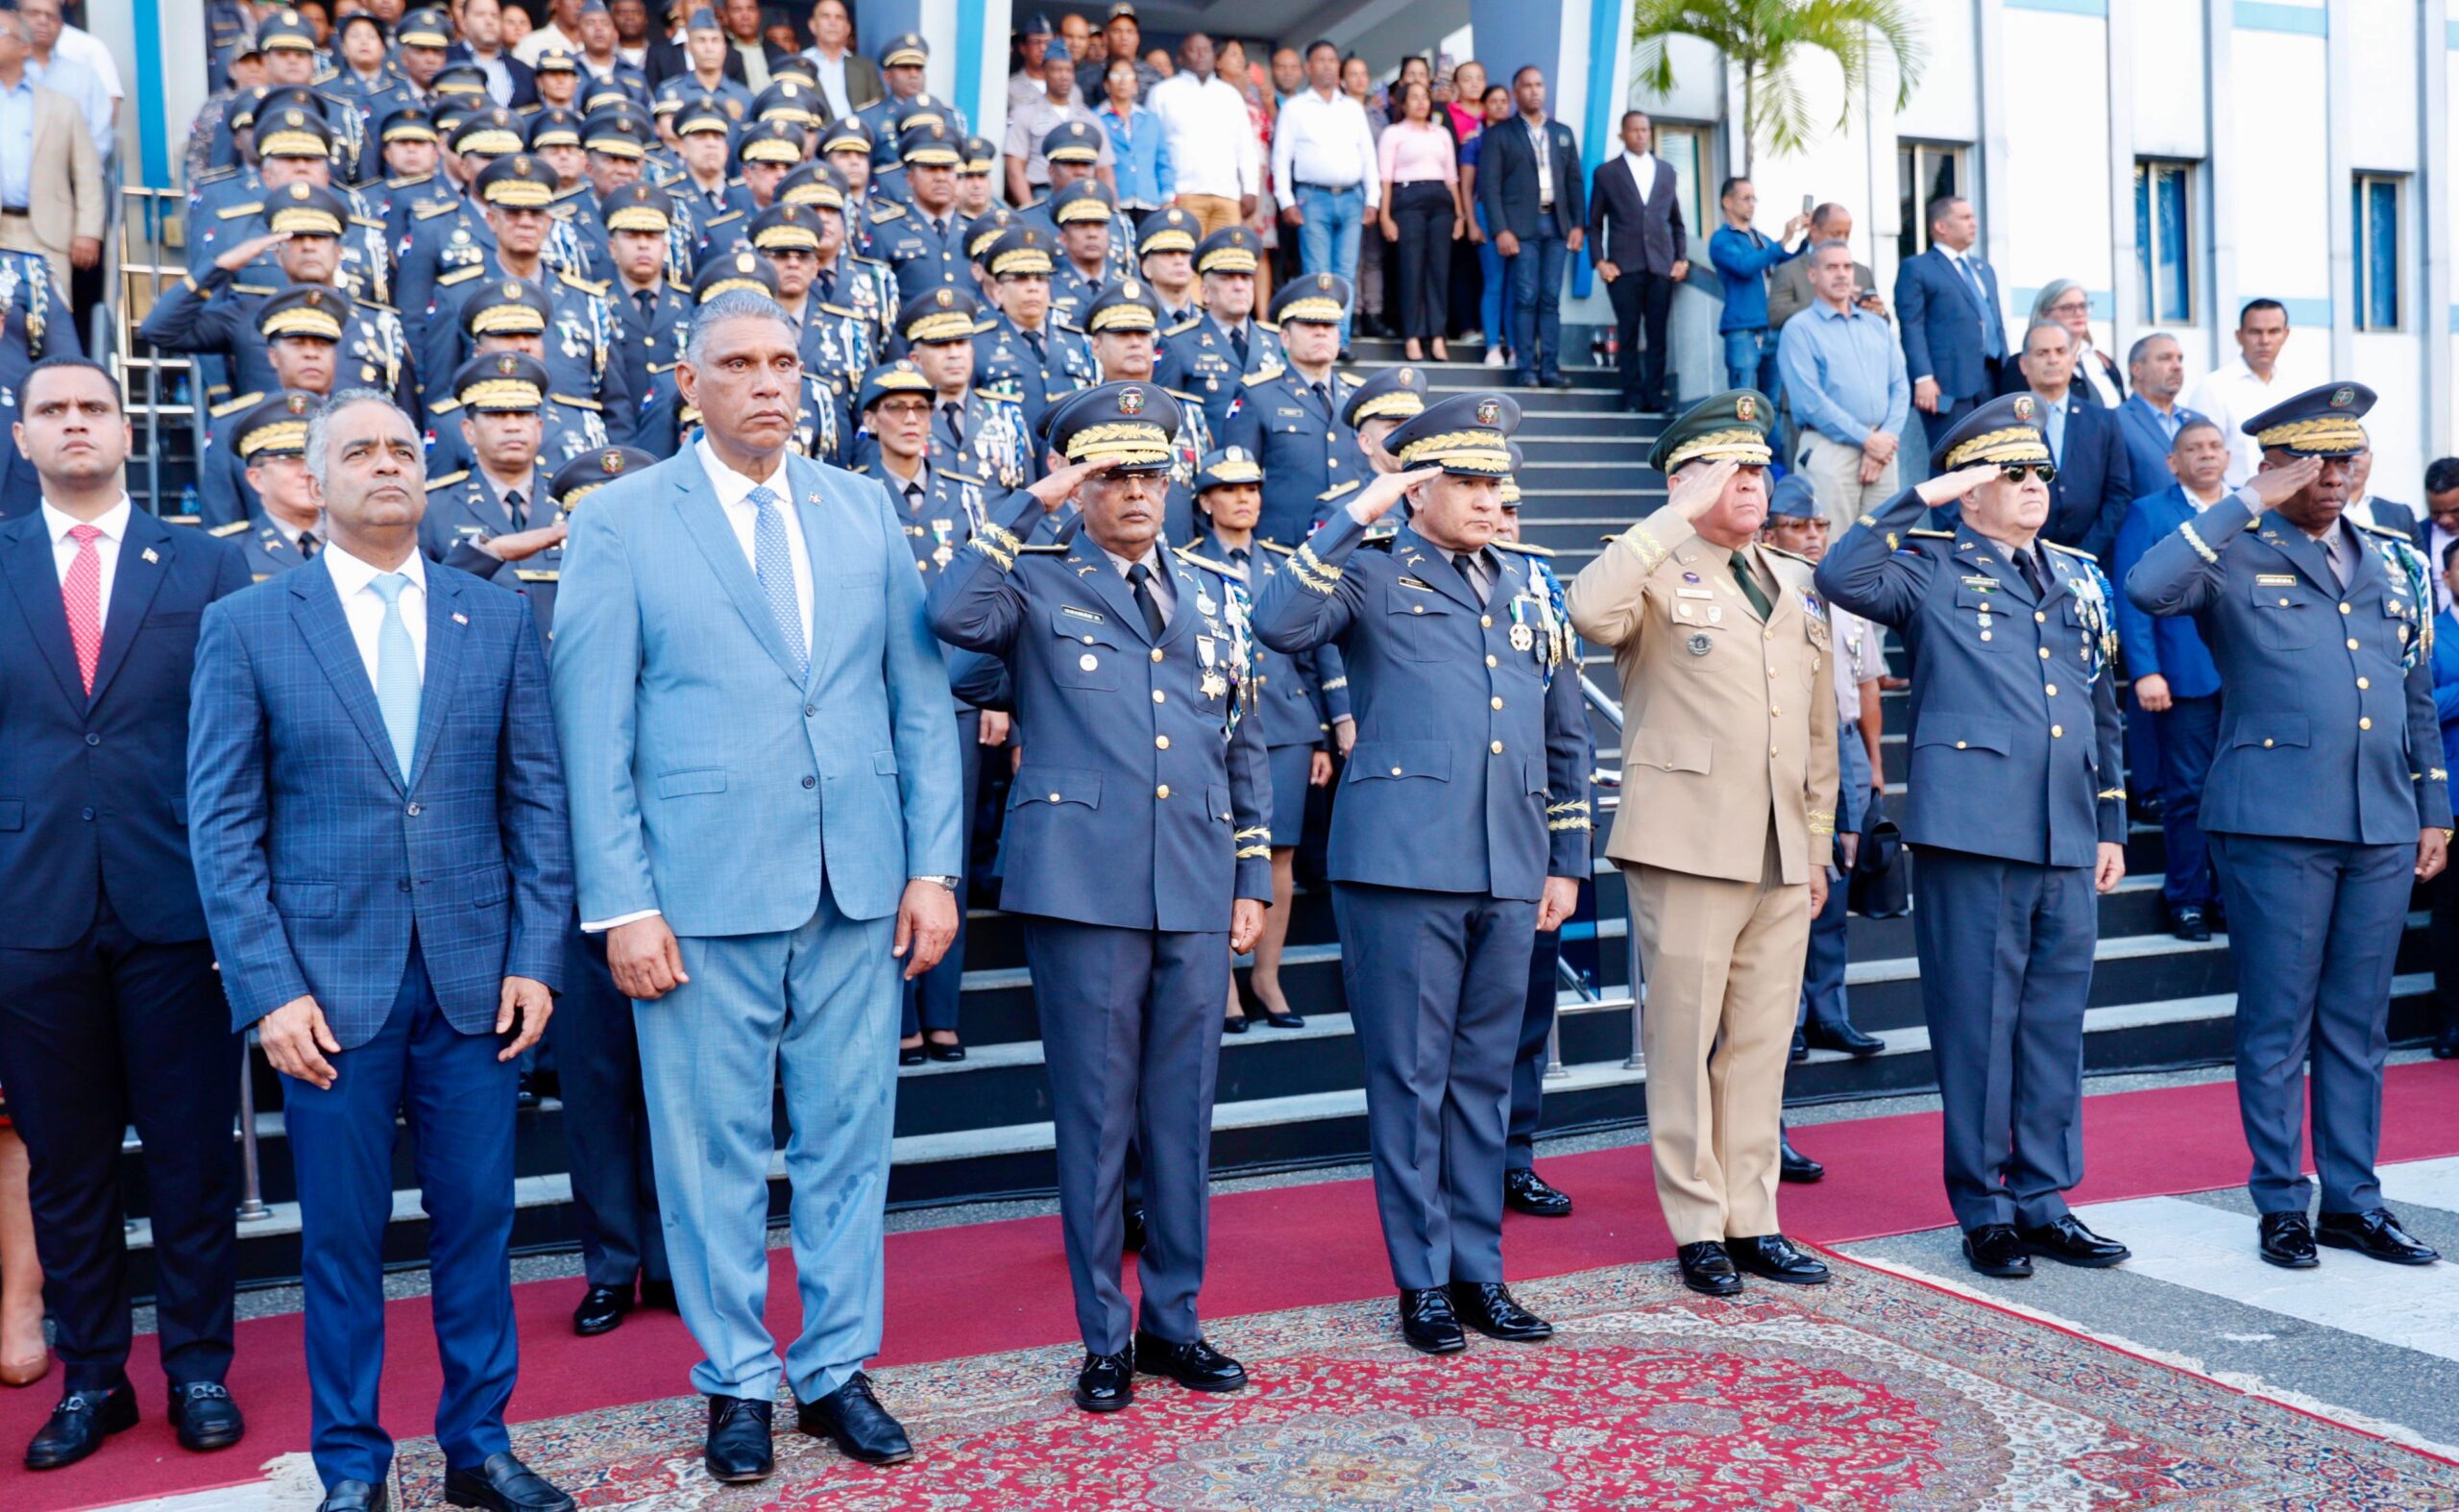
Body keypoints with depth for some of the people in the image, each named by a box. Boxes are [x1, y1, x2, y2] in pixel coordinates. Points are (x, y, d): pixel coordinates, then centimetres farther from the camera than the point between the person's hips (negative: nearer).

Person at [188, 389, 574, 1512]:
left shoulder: (497, 618, 6)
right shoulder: (245, 627, 1)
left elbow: (537, 798, 5)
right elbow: (224, 823, -2)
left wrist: (535, 956, -2)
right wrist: (266, 990, -9)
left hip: (474, 975, 2)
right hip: (327, 982, -1)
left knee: (477, 1218, 9)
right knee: (342, 1234, 8)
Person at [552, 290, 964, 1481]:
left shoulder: (865, 511, 9)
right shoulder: (619, 522, 0)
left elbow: (920, 700, 8)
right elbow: (594, 732, -3)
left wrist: (934, 865, 2)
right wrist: (623, 904, -8)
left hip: (859, 885, 3)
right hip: (702, 888, -2)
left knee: (849, 1138, 10)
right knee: (713, 1148, 7)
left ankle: (838, 1369, 26)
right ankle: (737, 1382, 25)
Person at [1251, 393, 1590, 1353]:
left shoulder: (1527, 590, 17)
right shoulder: (1372, 576, 2)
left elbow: (1560, 736, 21)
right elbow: (1279, 626, -20)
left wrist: (1566, 860, 17)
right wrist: (1355, 516, -17)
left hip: (1509, 872, 5)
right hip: (1403, 864, -5)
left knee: (1484, 1077, 13)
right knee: (1411, 1077, 2)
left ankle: (1480, 1272, 24)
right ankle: (1423, 1281, 15)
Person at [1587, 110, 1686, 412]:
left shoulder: (1666, 170, 16)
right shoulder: (1606, 172, 8)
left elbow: (1676, 220, 18)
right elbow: (1595, 223, 7)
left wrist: (1682, 258, 7)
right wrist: (1599, 260, -4)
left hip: (1661, 266, 2)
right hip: (1624, 267, -2)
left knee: (1657, 335, 1)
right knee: (1629, 334, -1)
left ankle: (1655, 395, 5)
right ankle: (1633, 396, 5)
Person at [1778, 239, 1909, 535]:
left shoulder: (1877, 325, 19)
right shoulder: (1799, 329, 1)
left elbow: (1900, 388, 13)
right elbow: (1809, 401, -10)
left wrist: (1886, 439, -4)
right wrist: (1867, 439, -11)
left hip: (1881, 446, 5)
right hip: (1831, 449, -5)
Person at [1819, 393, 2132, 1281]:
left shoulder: (2079, 579, 18)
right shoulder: (1931, 570, 1)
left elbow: (2102, 709, 22)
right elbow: (1839, 576, -20)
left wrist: (2111, 823, 18)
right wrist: (1922, 500, -15)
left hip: (2068, 840, 6)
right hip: (1972, 832, -6)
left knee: (2055, 1025, 11)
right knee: (1977, 1024, 1)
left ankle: (2041, 1199, 23)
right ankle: (1984, 1209, 13)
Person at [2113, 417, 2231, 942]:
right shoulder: (2147, 514, 3)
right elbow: (2131, 598, -4)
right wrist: (2145, 672, -13)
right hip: (2185, 677, -3)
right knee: (2188, 792, 1)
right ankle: (2188, 899, 11)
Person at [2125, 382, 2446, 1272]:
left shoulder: (2395, 564, 17)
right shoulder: (2234, 558, -1)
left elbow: (2418, 697, 21)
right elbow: (2147, 588, -24)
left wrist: (2434, 811, 17)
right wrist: (2247, 502, -16)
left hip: (2383, 828, 5)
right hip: (2276, 824, -5)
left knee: (2358, 1024, 11)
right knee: (2278, 1024, 1)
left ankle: (2352, 1200, 21)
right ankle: (2281, 1204, 12)